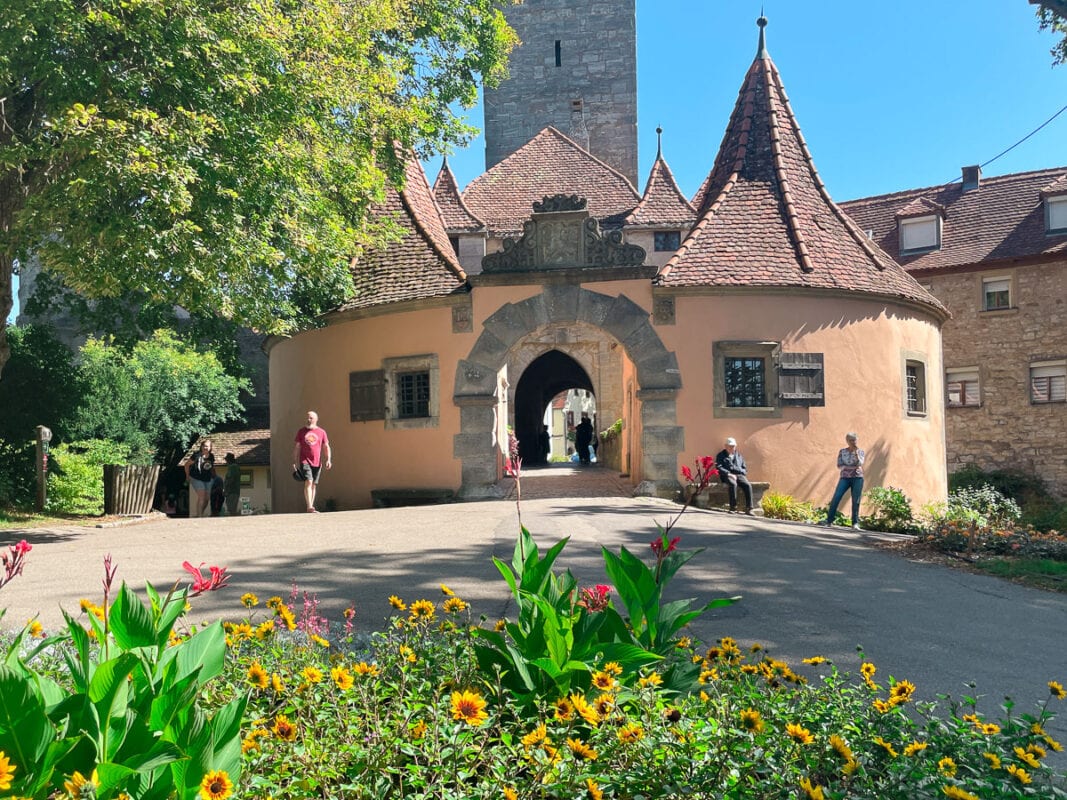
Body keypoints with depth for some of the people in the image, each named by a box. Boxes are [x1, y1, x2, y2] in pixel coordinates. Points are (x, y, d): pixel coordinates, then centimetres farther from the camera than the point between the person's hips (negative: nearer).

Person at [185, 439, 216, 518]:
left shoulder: (211, 456, 1)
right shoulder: (197, 456, -15)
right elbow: (187, 464, -4)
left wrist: (214, 476, 15)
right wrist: (187, 476, 0)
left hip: (207, 480, 6)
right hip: (197, 479, -6)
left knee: (207, 498, 6)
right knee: (201, 496, -18)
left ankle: (200, 514, 23)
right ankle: (199, 516, -15)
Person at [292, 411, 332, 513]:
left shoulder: (321, 432, 8)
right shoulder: (301, 431, 7)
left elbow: (326, 447, 9)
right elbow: (296, 447, 9)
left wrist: (328, 459, -5)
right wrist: (294, 462, 4)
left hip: (317, 462, 2)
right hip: (305, 461, -2)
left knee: (314, 485, 6)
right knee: (308, 482, -17)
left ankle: (311, 507, 13)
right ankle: (309, 507, -22)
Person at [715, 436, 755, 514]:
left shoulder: (739, 455, 24)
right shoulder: (721, 455, 12)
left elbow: (744, 468, 23)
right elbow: (718, 467, -2)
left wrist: (742, 474, 0)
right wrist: (729, 474, -15)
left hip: (739, 475, 4)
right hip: (727, 476, -3)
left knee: (748, 485, -27)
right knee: (733, 484, -38)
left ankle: (748, 508, -28)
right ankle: (733, 507, -32)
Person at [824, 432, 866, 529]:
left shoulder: (861, 452, 7)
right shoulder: (842, 451, 7)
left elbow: (860, 464, -9)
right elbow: (840, 465, -2)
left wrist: (856, 452, -13)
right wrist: (853, 467, -11)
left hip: (857, 478, 0)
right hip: (845, 478, 0)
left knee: (856, 501, -7)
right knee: (836, 498, -11)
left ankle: (855, 523, -3)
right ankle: (829, 521, -7)